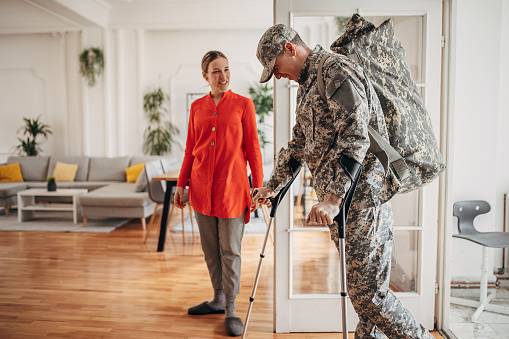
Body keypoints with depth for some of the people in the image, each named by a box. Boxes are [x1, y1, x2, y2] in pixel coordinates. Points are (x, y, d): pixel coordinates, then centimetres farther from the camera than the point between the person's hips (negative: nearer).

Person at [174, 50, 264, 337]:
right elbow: (190, 149, 12)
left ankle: (231, 309, 18)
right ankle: (219, 299, 32)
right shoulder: (197, 107, 10)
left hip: (232, 187, -4)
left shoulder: (243, 104, -1)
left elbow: (253, 148, -2)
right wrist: (181, 184, 9)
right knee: (210, 249, 14)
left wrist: (259, 187, -5)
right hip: (201, 188, 4)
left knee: (230, 250, 3)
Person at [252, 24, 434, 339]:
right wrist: (273, 184, 32)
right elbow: (298, 144, 29)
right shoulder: (307, 85, 21)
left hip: (361, 197, -9)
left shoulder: (337, 70, -10)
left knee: (368, 292, -4)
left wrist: (333, 197, -28)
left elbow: (356, 137, -23)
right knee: (361, 288, 16)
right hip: (341, 197, 9)